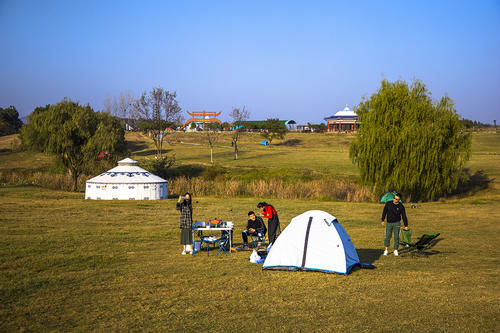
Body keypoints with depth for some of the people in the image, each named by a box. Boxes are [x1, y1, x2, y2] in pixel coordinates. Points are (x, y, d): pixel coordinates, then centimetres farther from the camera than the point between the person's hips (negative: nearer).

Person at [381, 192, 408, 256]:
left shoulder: (401, 207, -5)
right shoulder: (388, 204, -4)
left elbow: (404, 216, -1)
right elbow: (384, 212, 3)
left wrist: (406, 225, -2)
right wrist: (383, 220, -4)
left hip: (397, 223, -1)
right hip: (389, 223, 1)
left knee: (396, 237, 0)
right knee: (387, 236, -3)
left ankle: (395, 250, 10)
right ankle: (386, 250, 8)